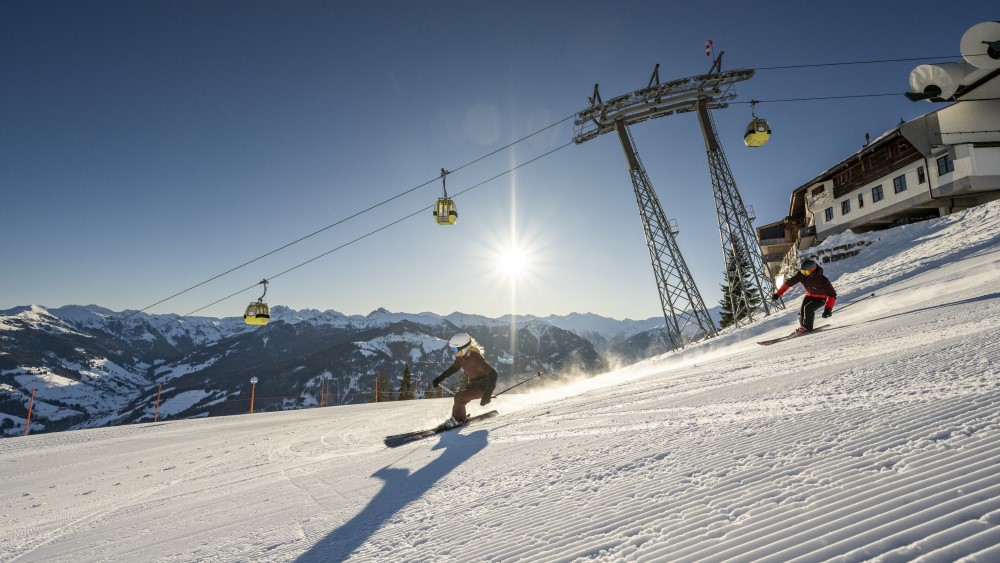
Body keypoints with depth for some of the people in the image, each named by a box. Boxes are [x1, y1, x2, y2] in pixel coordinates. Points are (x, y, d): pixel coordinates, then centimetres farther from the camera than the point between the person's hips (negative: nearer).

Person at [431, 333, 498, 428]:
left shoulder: (475, 358, -34)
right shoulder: (461, 355, -9)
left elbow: (492, 374, -37)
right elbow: (455, 367, 12)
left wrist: (487, 395, -41)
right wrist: (440, 378, 9)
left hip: (483, 387, -8)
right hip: (473, 384, 8)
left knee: (459, 397, -15)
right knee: (459, 402, 7)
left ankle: (457, 419, 9)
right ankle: (461, 418, 32)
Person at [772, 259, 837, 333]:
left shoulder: (822, 280, -36)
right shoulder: (801, 275, -23)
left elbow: (832, 294, -34)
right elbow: (788, 283, -13)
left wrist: (828, 308, -44)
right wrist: (777, 294, -14)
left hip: (821, 298, -5)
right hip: (810, 295, 5)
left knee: (808, 308, -24)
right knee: (802, 310, -6)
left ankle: (807, 327, -4)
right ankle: (803, 325, 21)